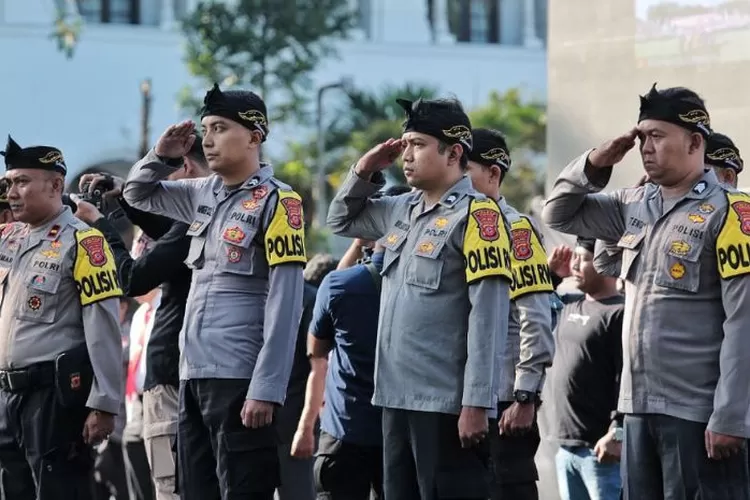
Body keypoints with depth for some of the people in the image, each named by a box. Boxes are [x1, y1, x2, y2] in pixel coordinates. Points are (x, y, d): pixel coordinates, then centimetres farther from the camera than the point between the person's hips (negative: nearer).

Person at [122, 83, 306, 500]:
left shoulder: (275, 201, -8)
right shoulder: (204, 195, 14)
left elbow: (284, 304, -13)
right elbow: (138, 194, 31)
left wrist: (266, 388, -19)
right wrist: (163, 157, 9)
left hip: (240, 380, -8)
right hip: (194, 376, 8)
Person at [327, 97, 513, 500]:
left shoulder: (475, 216, -10)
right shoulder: (401, 211, 13)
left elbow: (488, 317, -15)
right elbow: (341, 221, 31)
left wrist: (476, 403, -20)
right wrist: (364, 172, 11)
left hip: (447, 404, -8)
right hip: (396, 397, 8)